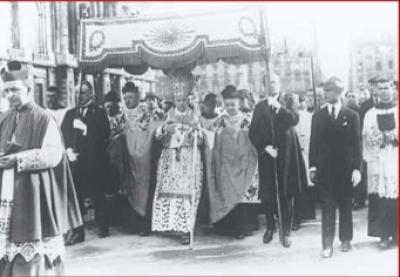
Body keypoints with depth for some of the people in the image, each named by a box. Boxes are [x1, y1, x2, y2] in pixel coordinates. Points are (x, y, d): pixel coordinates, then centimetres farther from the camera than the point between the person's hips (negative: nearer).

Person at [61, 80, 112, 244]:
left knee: (98, 197, 5)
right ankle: (78, 232, 7)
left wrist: (85, 128, -13)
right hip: (75, 161, 3)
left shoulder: (99, 113, 3)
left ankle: (103, 227, 19)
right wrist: (69, 150, -8)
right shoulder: (70, 114, 15)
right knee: (75, 196, 0)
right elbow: (63, 135, 8)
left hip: (94, 161, -3)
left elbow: (104, 136, -9)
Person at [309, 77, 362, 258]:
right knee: (327, 207, -1)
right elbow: (314, 143, 5)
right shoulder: (318, 116, 5)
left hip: (345, 168, 0)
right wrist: (312, 166, -1)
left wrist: (357, 168, -6)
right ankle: (327, 245, 2)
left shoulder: (351, 116, 2)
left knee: (345, 205, 10)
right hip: (325, 168, 0)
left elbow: (356, 144, 0)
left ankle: (345, 240, 25)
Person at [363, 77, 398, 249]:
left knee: (395, 197, -4)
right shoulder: (370, 114, 11)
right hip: (378, 163, 0)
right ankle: (384, 235, 4)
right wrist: (383, 137, -13)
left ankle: (396, 233, 8)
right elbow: (367, 138, 3)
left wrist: (394, 136, -12)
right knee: (380, 198, -4)